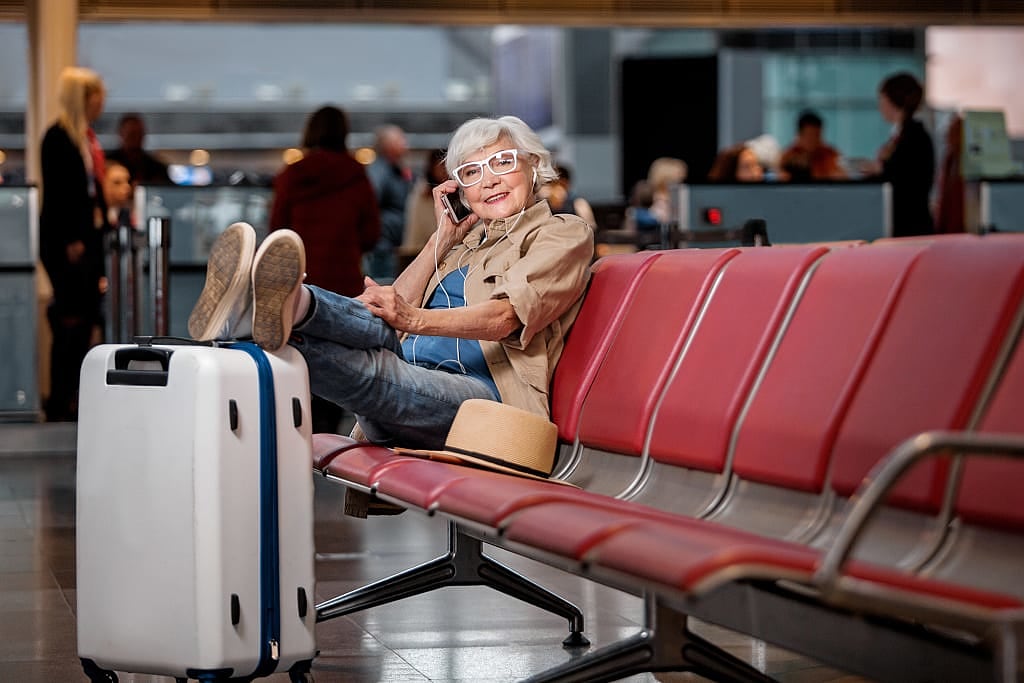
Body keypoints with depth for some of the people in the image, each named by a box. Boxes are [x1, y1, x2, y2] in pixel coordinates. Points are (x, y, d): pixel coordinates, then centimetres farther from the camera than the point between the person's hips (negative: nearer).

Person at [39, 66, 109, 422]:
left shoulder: (86, 136, 15)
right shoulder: (58, 137, -11)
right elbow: (56, 193, -15)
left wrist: (100, 235, 14)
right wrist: (70, 242, -18)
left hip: (88, 239, 9)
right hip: (66, 242, -9)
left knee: (85, 318, 9)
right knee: (71, 320, -7)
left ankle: (73, 398, 14)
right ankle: (60, 403, -2)